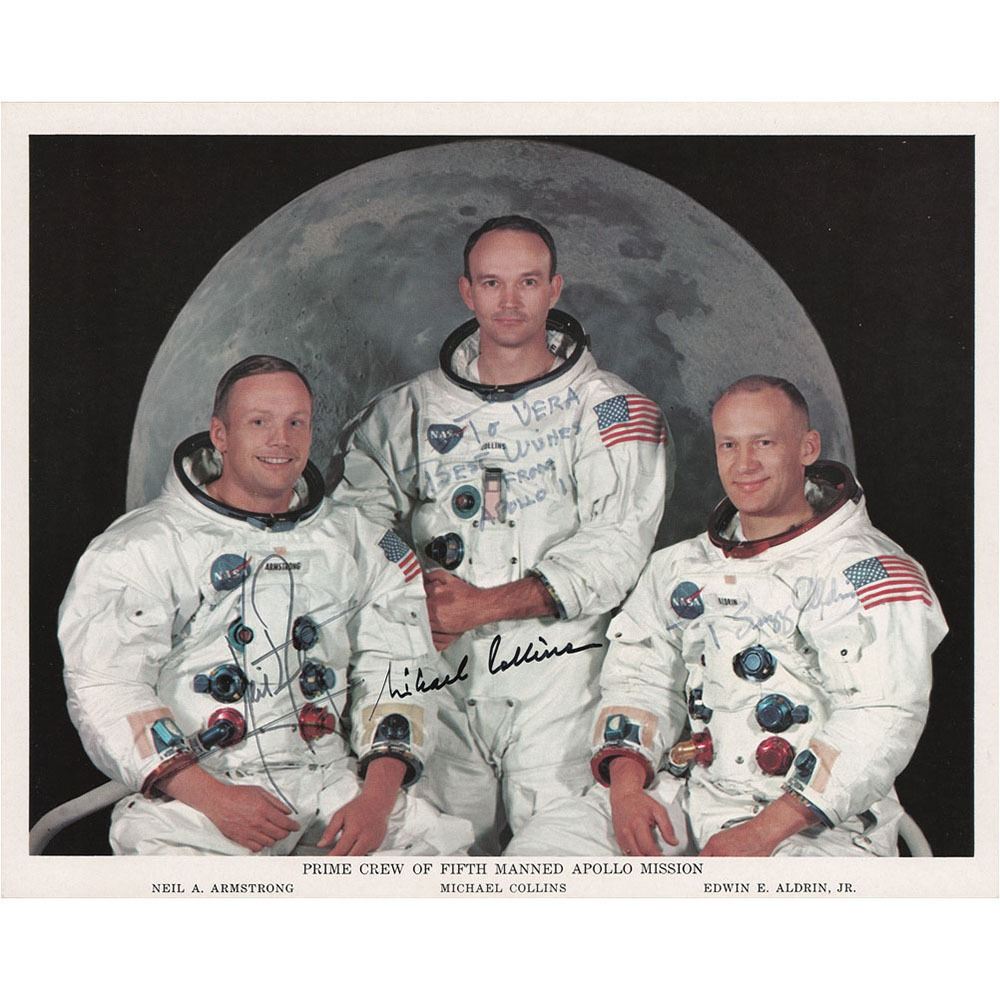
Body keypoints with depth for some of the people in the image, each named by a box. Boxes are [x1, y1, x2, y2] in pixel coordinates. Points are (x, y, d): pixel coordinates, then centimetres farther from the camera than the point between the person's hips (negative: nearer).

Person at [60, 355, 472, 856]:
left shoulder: (361, 545, 14)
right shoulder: (141, 548, 3)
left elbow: (395, 669, 9)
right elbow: (105, 688, -6)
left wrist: (376, 798, -8)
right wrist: (213, 798, -17)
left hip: (333, 779, 3)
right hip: (194, 794, -3)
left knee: (443, 844, -18)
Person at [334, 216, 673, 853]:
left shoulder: (607, 408, 3)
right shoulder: (415, 407, 14)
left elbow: (617, 544, -7)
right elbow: (358, 507, 13)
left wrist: (483, 605, -12)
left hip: (555, 660, -3)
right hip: (440, 665, 3)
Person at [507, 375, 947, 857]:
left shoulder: (867, 572, -4)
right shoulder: (681, 565, 16)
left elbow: (881, 723, -13)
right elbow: (638, 675, 12)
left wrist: (762, 834, -20)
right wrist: (626, 784, -7)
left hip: (811, 828, -4)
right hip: (676, 801, 4)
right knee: (540, 850, -12)